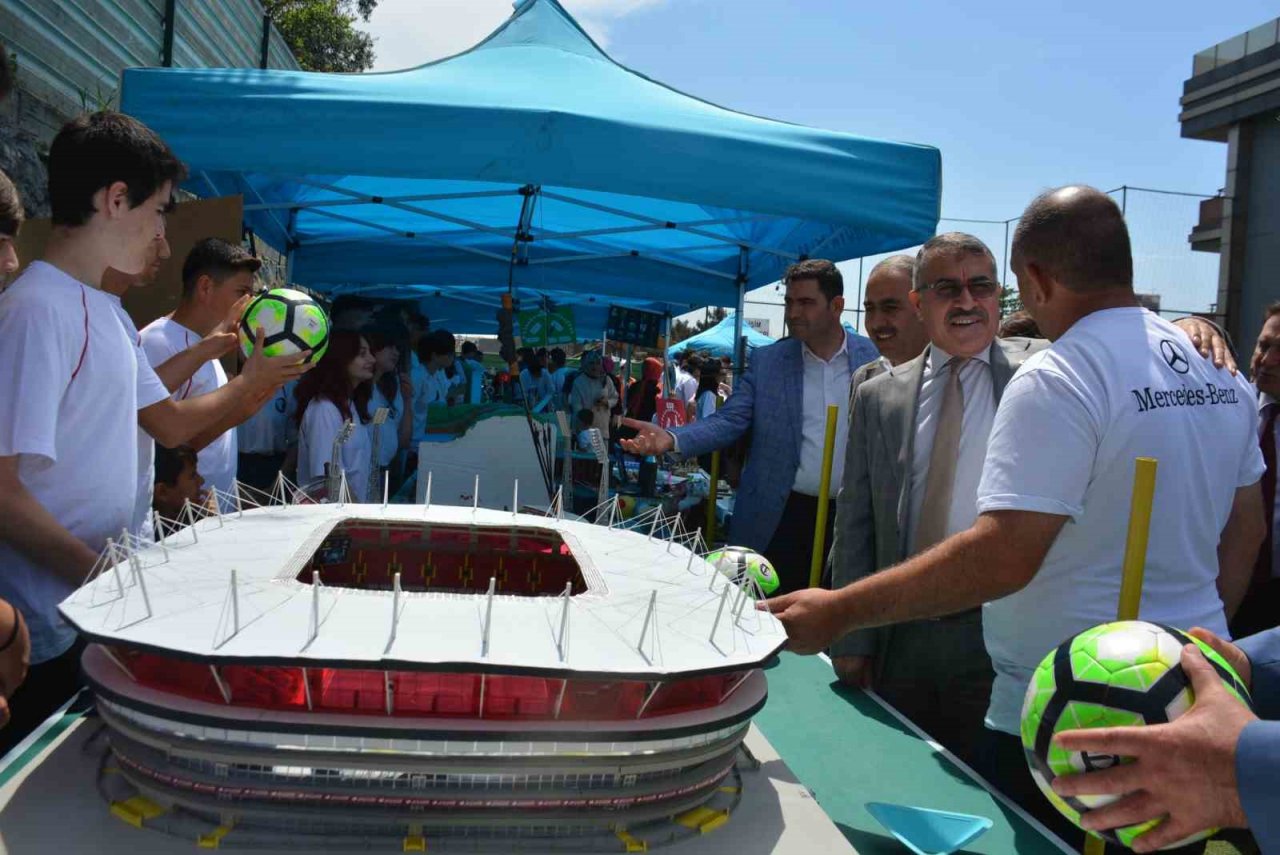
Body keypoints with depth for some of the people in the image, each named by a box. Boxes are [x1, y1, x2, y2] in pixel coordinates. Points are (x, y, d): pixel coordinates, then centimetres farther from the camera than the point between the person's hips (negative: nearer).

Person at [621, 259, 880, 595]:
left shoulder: (874, 358, 1)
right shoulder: (765, 361, 2)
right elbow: (728, 421, -3)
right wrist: (671, 439, -21)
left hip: (849, 518, 0)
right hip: (778, 517, 0)